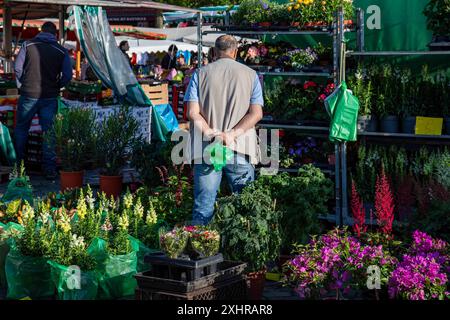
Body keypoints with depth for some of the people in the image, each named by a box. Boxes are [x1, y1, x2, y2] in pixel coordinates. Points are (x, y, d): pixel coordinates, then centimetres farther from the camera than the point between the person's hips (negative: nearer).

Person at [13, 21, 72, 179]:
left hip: (28, 95, 0)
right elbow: (68, 76, -4)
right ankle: (50, 169, 5)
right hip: (50, 98, 0)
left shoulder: (28, 45, -2)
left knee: (21, 128, 16)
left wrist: (22, 84, 11)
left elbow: (17, 68, -5)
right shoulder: (61, 51, -1)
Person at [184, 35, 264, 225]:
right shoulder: (250, 75, 6)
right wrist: (233, 134, -11)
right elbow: (256, 113, -4)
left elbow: (193, 113, -6)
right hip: (241, 149, 0)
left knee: (203, 206, 3)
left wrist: (211, 134, -10)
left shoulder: (200, 74, 5)